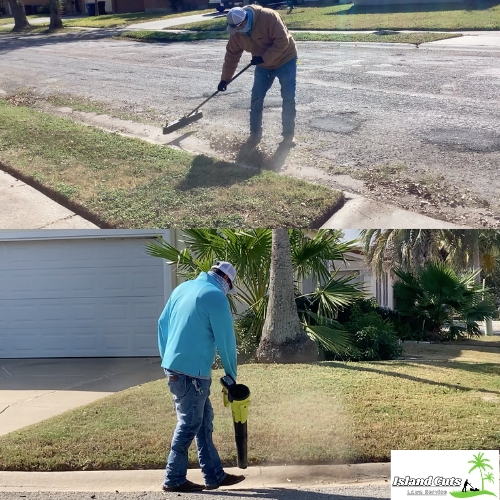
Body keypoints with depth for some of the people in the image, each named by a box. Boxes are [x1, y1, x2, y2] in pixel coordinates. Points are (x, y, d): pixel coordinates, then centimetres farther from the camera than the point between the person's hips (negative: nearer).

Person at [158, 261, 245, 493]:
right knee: (189, 424, 1)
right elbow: (226, 340, -8)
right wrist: (231, 374, 4)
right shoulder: (216, 296, -11)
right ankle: (174, 479, 8)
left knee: (204, 421, 14)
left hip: (173, 366, 9)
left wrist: (167, 357, 21)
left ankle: (214, 476, 20)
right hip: (191, 371, -9)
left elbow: (163, 323, 16)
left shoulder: (182, 288, 13)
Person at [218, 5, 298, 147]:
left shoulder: (268, 17, -31)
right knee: (256, 99, 0)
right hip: (263, 66, 5)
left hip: (285, 61, -5)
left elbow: (282, 41, -30)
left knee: (288, 99, -5)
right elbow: (232, 55, -2)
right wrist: (225, 79, -2)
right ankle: (255, 134, 12)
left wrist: (264, 58, -29)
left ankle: (288, 136, 4)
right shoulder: (236, 32, -12)